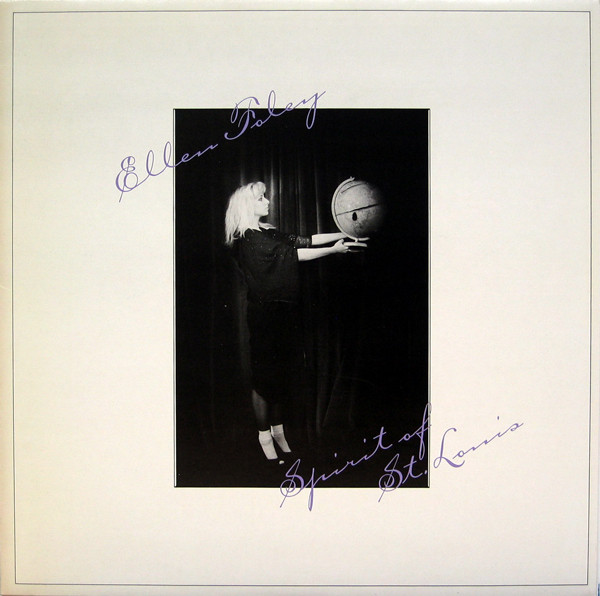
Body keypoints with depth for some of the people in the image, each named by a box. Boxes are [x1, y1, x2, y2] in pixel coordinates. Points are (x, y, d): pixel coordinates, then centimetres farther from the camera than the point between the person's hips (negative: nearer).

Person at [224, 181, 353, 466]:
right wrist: (334, 249, -19)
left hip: (284, 313, 8)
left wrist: (344, 234, 1)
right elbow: (292, 253, -18)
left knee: (282, 373, 13)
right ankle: (265, 436, 15)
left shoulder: (267, 234, 13)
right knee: (265, 375, 2)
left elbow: (300, 241, 7)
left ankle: (277, 429, 25)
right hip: (264, 315, -8)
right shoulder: (247, 239, -12)